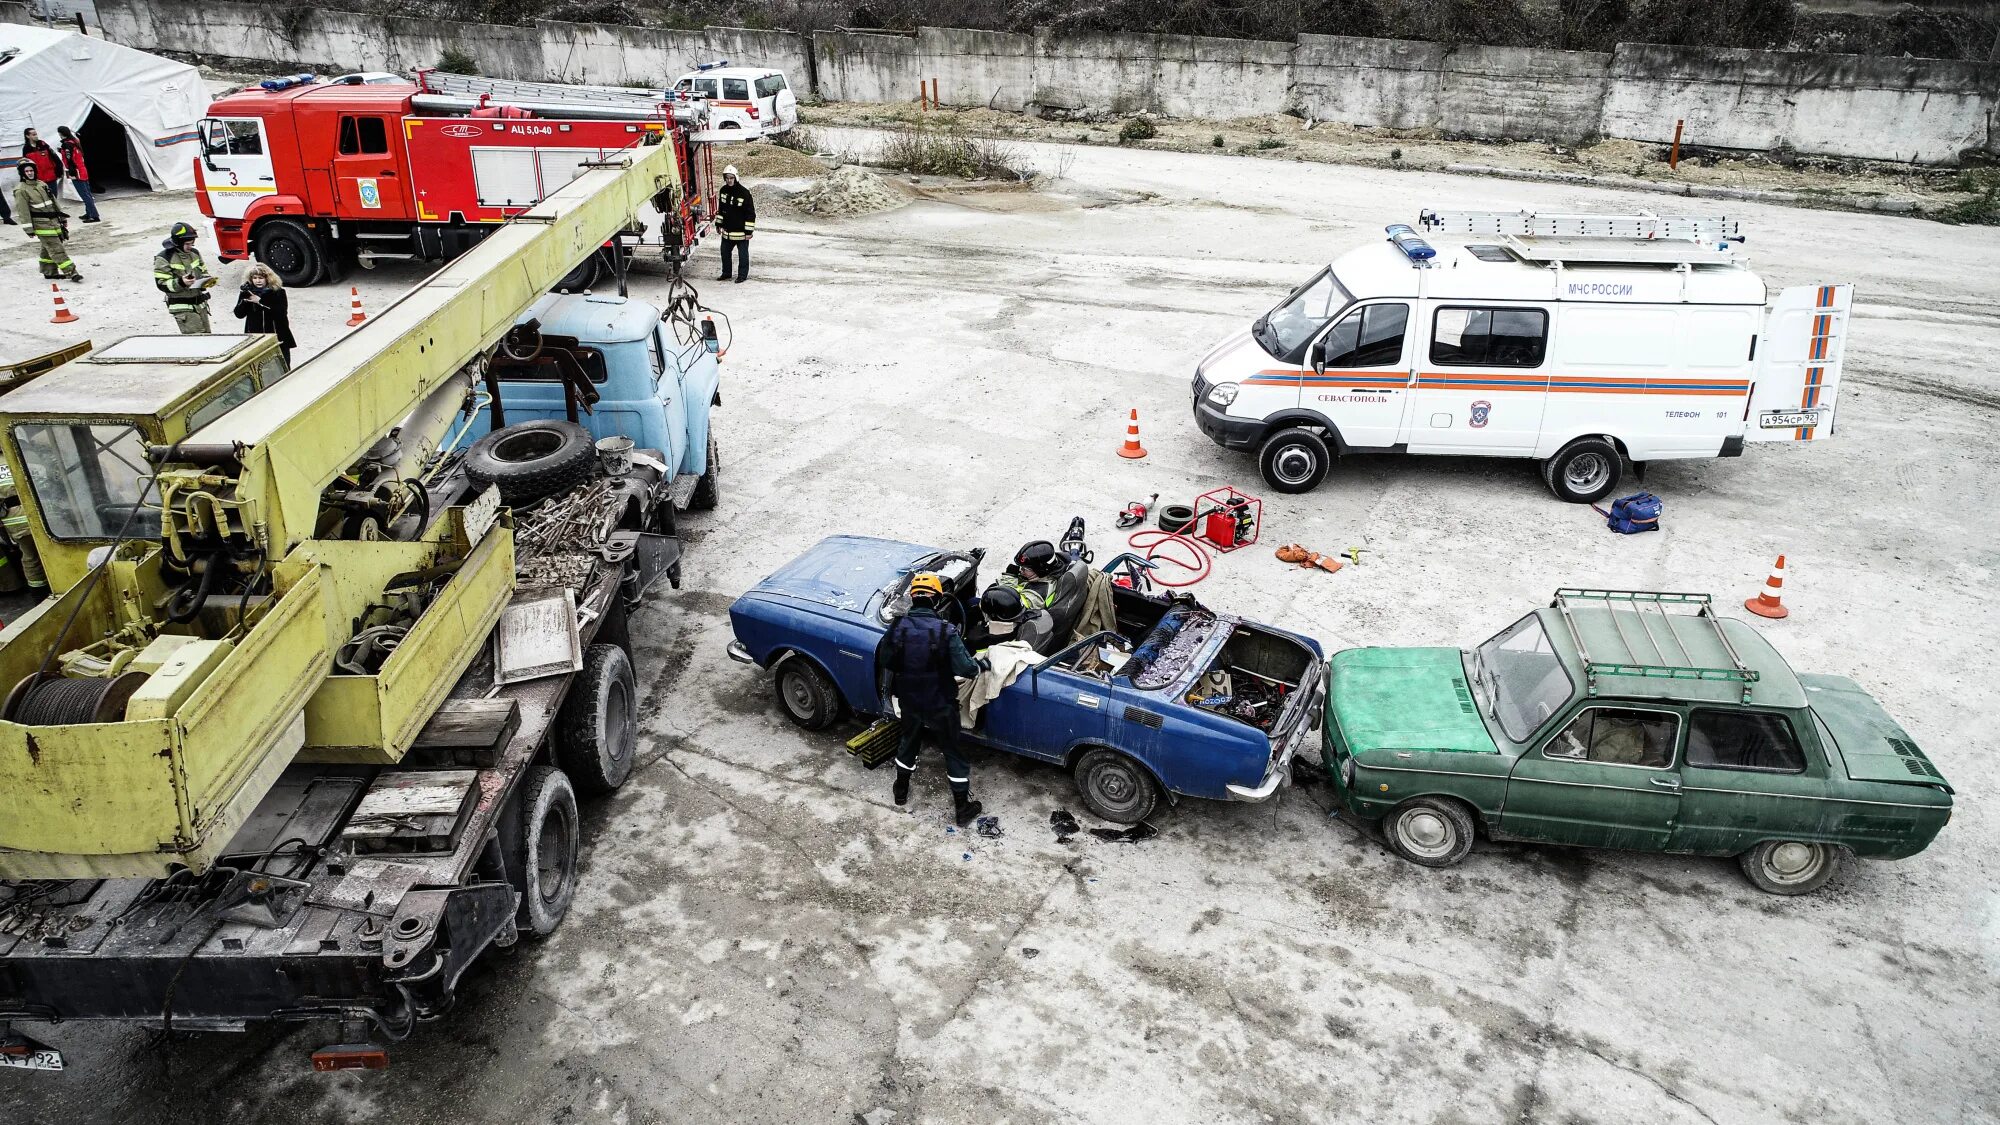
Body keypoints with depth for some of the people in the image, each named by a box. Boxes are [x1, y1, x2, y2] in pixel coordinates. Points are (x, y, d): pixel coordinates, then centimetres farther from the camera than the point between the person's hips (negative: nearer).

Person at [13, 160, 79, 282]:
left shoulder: (41, 184, 14)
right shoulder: (21, 190, -9)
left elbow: (54, 201, 21)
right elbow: (23, 211, -10)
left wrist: (62, 216, 20)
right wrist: (29, 229, -12)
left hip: (53, 221, 8)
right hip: (41, 225, -8)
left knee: (48, 248, 15)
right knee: (56, 248, -12)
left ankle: (49, 271, 24)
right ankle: (70, 272, -16)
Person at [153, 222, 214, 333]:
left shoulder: (194, 253, 10)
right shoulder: (164, 259, -10)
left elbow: (203, 272, 23)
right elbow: (162, 284, -12)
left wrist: (206, 280, -1)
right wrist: (180, 283, -30)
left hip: (200, 304, 7)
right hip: (182, 308, -7)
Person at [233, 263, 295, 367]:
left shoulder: (278, 292, -3)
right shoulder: (247, 291, 4)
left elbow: (282, 312, -17)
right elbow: (239, 314, -1)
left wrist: (260, 301, -20)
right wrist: (244, 299, -18)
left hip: (278, 337, -2)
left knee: (284, 368, 5)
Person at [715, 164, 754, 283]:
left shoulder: (744, 193, -17)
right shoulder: (723, 191, 3)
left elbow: (751, 213, -15)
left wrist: (749, 231, -16)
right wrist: (718, 224, 17)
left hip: (741, 232, -6)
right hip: (727, 231, 6)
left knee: (743, 254, 5)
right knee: (725, 252, 15)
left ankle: (742, 275, 18)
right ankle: (726, 273, 29)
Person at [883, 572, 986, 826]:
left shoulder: (898, 627, -15)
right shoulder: (945, 630, -25)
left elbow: (886, 661, 0)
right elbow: (966, 668, -24)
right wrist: (982, 664, -2)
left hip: (909, 701, 3)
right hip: (940, 704, -3)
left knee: (909, 742, 29)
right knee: (952, 752, 14)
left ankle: (901, 790, 49)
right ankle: (962, 809, 25)